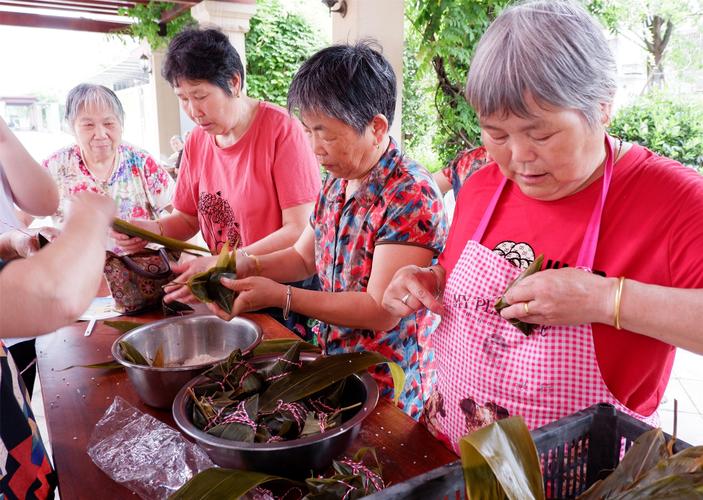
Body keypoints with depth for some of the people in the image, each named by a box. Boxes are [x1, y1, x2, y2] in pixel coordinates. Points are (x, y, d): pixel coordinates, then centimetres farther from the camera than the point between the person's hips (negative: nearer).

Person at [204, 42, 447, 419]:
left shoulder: (412, 196, -22)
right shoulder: (337, 183, 3)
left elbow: (381, 311, -23)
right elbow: (303, 256, 13)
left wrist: (279, 296, -22)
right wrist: (247, 267, -5)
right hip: (333, 368, 7)